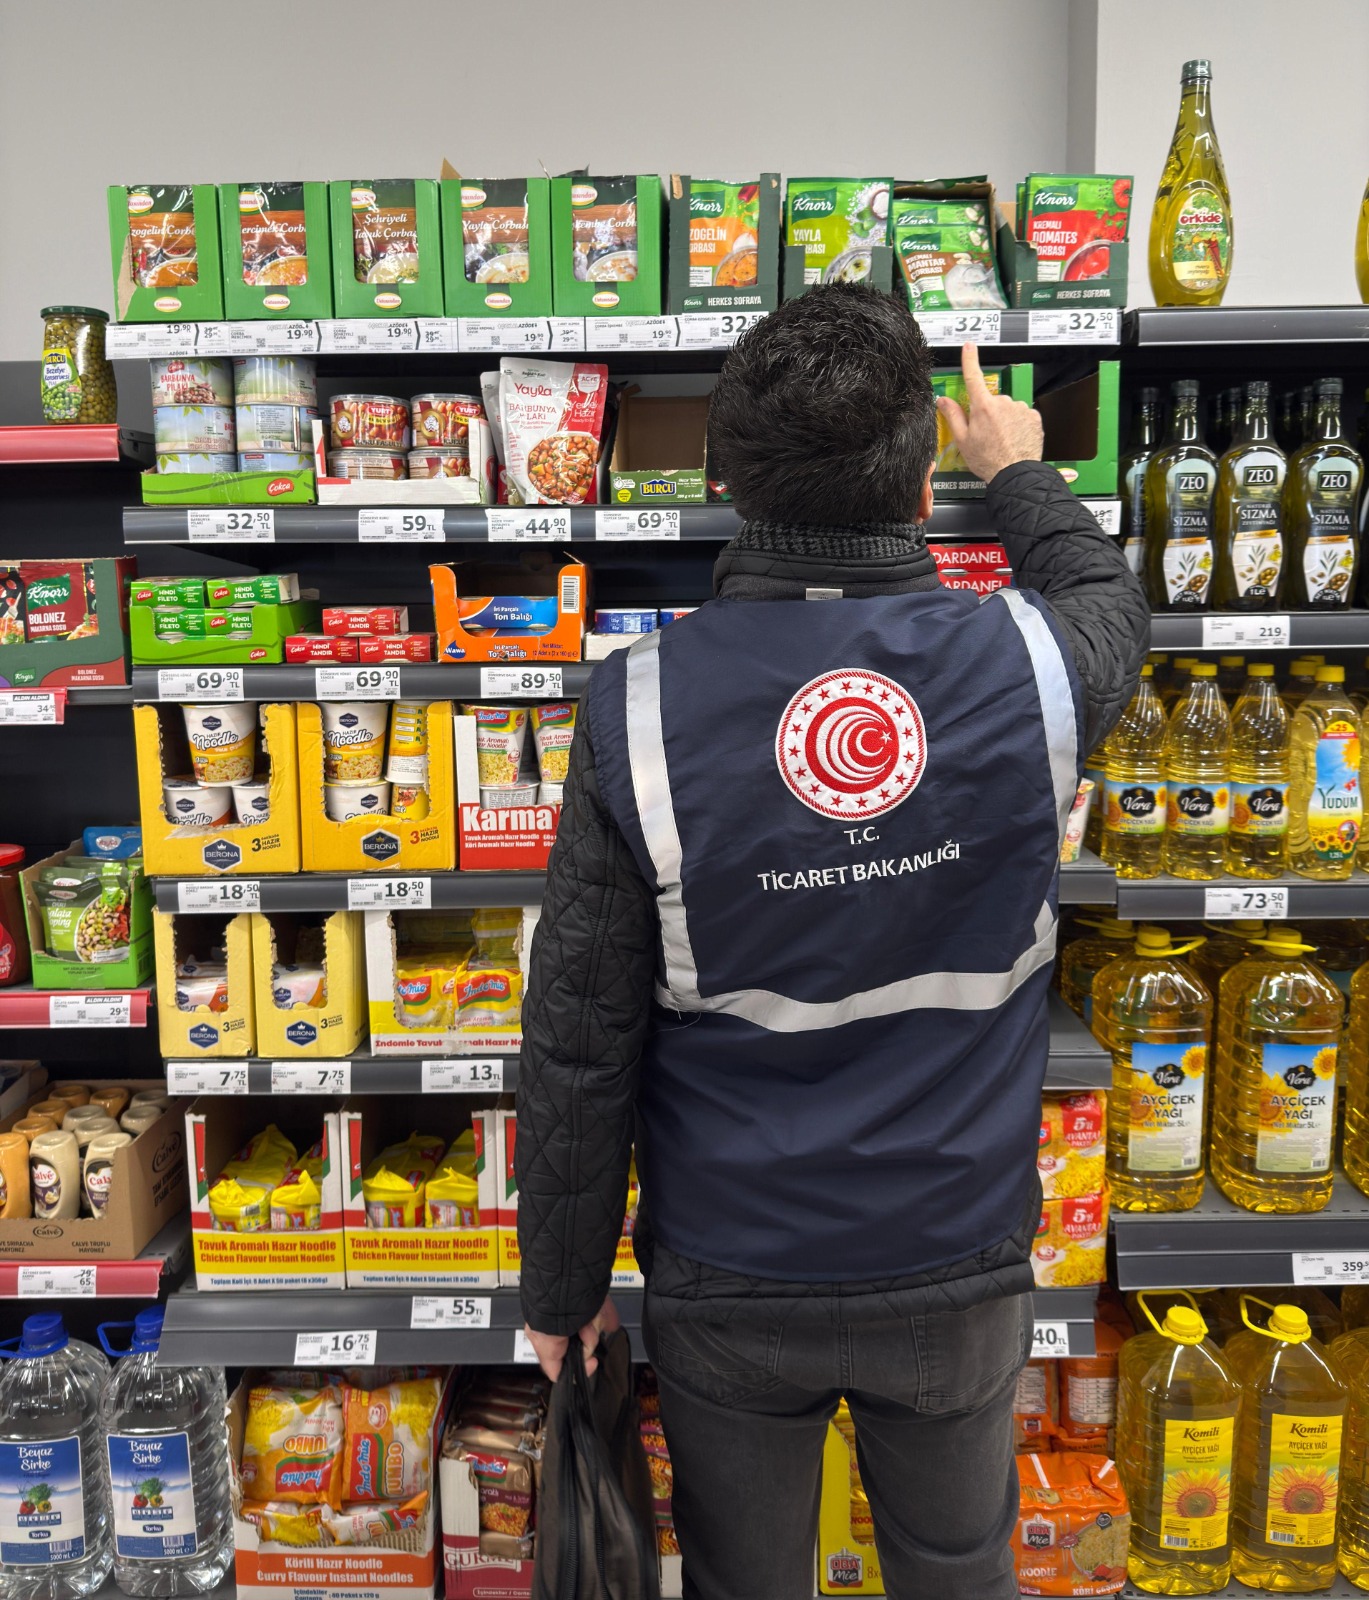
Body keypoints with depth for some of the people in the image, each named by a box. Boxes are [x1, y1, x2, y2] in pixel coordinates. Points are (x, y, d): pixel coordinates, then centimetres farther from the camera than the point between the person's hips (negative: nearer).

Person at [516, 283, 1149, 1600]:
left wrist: (563, 1288, 1)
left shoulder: (639, 713, -20)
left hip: (731, 1291, -1)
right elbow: (1112, 603, 12)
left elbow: (578, 1045, -14)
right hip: (960, 1273, 1)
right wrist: (1020, 475, 30)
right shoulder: (1024, 666, -16)